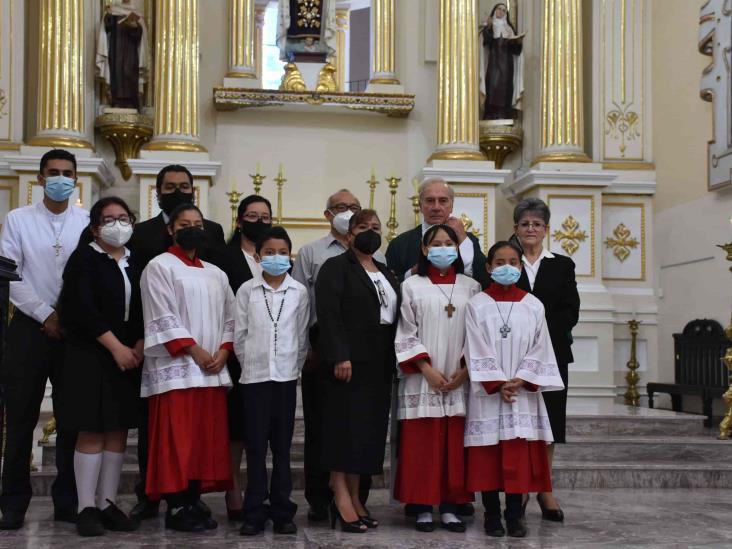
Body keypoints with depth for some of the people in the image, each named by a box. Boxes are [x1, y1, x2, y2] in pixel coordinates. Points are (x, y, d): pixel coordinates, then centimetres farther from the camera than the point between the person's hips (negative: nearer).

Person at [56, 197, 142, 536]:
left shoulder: (135, 263, 12)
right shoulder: (84, 259, -3)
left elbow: (143, 310, 10)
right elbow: (83, 309, -14)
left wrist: (139, 346, -6)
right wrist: (116, 347, -16)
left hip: (129, 357, 5)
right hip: (90, 356, -5)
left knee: (118, 432, 5)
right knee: (92, 432, -5)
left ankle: (108, 504, 13)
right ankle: (86, 508, 2)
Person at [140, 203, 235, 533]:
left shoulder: (216, 274, 19)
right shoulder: (159, 267, 0)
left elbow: (229, 318, 16)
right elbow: (163, 318, -9)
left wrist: (223, 351, -2)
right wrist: (195, 351, -14)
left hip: (213, 370, 6)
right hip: (176, 367, -6)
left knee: (207, 437, 4)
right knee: (178, 439, -7)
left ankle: (194, 503, 11)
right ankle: (176, 508, -2)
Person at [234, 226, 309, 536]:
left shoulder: (298, 292, 2)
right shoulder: (247, 290, 1)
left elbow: (302, 336, 5)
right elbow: (239, 335, 4)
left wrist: (294, 367, 3)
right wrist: (249, 363, 4)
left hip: (286, 376, 0)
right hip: (254, 376, 0)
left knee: (282, 446, 6)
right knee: (255, 446, 2)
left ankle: (282, 511, 12)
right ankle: (255, 512, 8)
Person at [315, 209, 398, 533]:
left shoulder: (386, 273, 20)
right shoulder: (335, 267, -2)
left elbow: (395, 315, 17)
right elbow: (328, 314, -13)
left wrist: (393, 360, 8)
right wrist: (339, 356, -22)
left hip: (380, 363, 7)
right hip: (348, 360, -7)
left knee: (369, 427, 5)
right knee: (345, 424, -7)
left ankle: (353, 496, 10)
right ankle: (340, 497, -4)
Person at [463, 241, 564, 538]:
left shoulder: (533, 306, 6)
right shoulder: (477, 305, 0)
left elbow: (538, 349, 3)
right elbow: (478, 351, -5)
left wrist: (518, 381, -9)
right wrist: (498, 385, -11)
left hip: (523, 392, 2)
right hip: (487, 393, -1)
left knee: (520, 456, 0)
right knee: (487, 455, 0)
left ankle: (515, 516, 8)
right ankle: (492, 515, 9)